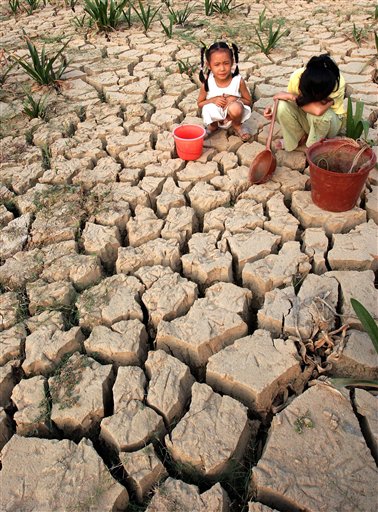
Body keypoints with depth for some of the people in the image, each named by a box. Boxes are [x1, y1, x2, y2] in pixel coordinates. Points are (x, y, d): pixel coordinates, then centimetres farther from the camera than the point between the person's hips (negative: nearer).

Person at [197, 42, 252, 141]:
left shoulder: (238, 81, -17)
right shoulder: (207, 82, -15)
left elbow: (248, 101, -4)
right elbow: (200, 103, -2)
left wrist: (236, 100, -25)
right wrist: (213, 100, -22)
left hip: (232, 115, 0)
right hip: (216, 116, 1)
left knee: (236, 108, -36)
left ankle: (237, 125, 2)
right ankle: (213, 126, 3)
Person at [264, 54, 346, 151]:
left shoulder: (338, 82, -34)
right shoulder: (297, 76, -24)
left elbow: (318, 110, -48)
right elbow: (290, 102, -4)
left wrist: (292, 97, -37)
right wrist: (274, 110, -25)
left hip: (331, 121, -3)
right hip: (306, 117, 3)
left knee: (318, 113, -39)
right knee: (282, 107, -27)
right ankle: (300, 137, -1)